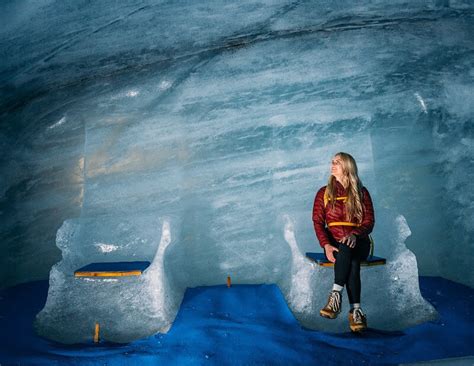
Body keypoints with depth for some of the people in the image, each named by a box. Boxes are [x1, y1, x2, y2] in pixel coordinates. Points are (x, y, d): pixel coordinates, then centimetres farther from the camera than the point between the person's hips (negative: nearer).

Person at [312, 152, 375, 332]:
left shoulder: (361, 192, 9)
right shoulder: (323, 193, 10)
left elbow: (369, 222, 1)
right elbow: (317, 222, 2)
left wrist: (354, 235, -22)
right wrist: (326, 245, -17)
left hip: (358, 242, 0)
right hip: (334, 244, 0)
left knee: (347, 249, -36)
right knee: (351, 261, -34)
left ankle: (336, 295, -40)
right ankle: (356, 309, -37)